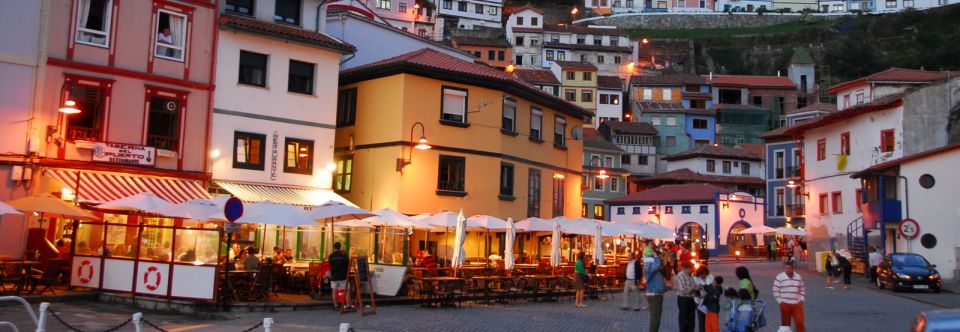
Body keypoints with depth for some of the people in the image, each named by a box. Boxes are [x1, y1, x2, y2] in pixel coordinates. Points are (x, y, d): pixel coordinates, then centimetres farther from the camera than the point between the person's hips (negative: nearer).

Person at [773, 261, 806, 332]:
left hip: (797, 304, 3)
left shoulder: (798, 277, 8)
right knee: (785, 323, 5)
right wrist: (780, 301, -7)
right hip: (785, 304, -3)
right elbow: (775, 291, -4)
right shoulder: (779, 277, -5)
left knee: (800, 322, -3)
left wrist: (801, 299, 6)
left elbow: (802, 289, 16)